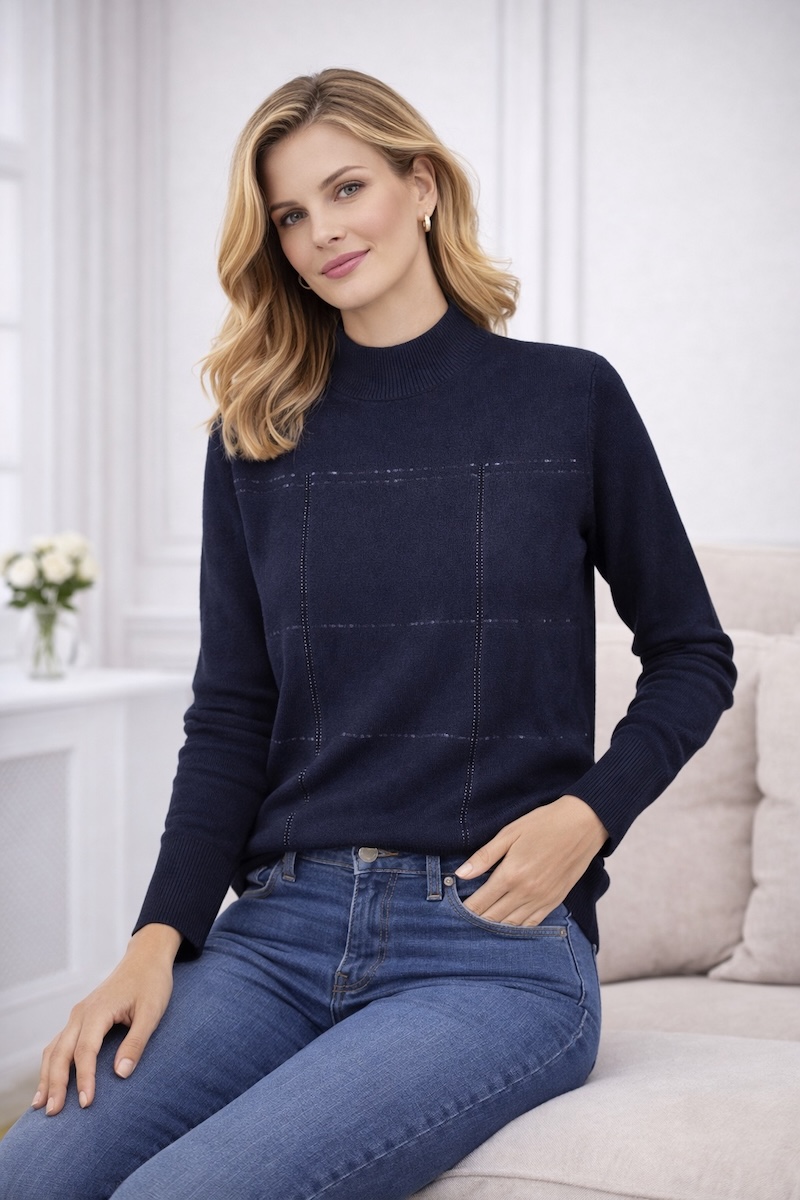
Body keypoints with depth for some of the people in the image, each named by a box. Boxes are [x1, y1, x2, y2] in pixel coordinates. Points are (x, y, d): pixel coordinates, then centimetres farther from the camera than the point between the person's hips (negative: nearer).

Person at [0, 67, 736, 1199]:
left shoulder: (570, 398, 4)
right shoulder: (257, 435, 11)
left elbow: (692, 654, 10)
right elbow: (230, 717, 9)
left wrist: (586, 815, -7)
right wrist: (160, 937, -4)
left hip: (497, 948, -3)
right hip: (279, 932, 3)